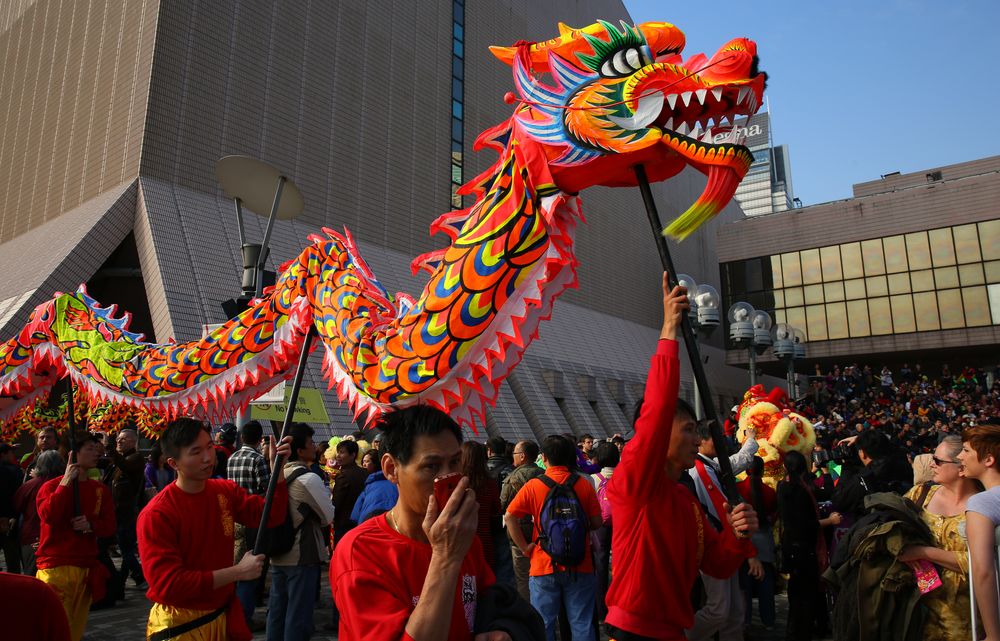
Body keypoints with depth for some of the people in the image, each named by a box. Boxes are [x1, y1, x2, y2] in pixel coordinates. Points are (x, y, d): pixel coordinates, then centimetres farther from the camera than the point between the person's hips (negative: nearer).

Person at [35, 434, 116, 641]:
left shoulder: (100, 490, 11)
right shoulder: (51, 486, 1)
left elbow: (109, 525, 9)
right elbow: (48, 516, -18)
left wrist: (91, 525, -11)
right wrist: (66, 481, -13)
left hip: (87, 568, 4)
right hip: (55, 567, -4)